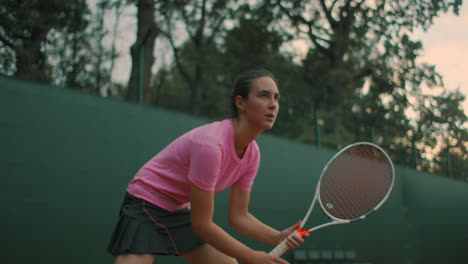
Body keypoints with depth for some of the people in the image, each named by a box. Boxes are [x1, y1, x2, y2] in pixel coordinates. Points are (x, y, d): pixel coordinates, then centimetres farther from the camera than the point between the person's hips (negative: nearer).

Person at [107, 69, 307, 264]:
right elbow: (201, 224, -27)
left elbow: (239, 216, 0)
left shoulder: (252, 152, -6)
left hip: (182, 211, 9)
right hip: (146, 206, -9)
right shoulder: (210, 144, -32)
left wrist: (278, 237, -17)